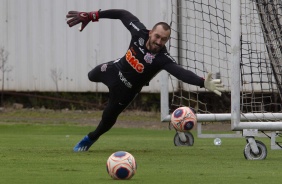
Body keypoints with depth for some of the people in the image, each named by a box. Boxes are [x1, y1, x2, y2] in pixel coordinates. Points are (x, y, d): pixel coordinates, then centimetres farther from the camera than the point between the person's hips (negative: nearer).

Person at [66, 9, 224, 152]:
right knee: (92, 76, 33)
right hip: (114, 69, 4)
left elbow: (181, 72, -56)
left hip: (127, 89, -4)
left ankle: (91, 138, 42)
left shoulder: (163, 59, -40)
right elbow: (124, 15, -17)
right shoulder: (140, 33, -30)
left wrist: (203, 83, -75)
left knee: (108, 117, 9)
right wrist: (91, 16, -17)